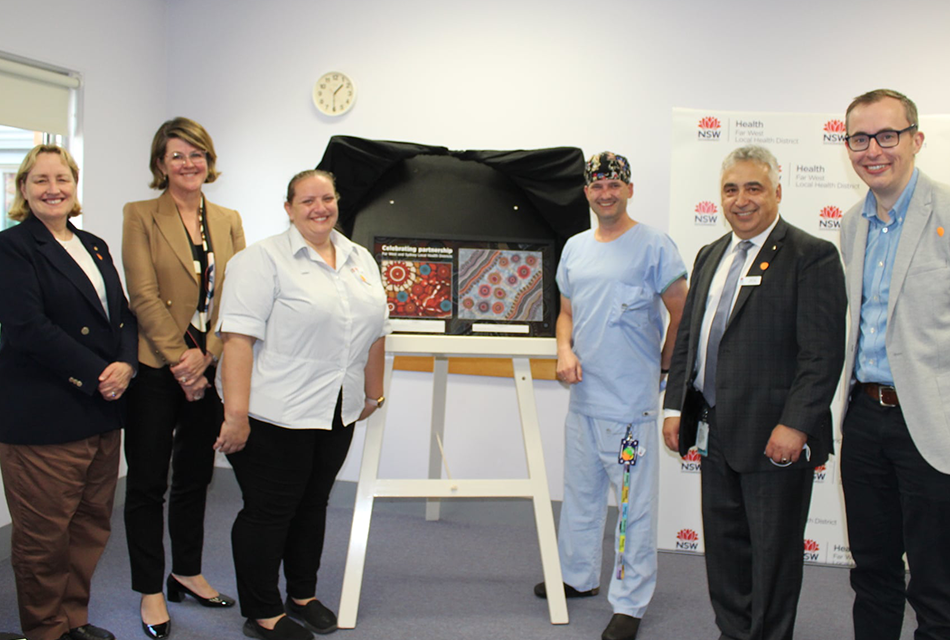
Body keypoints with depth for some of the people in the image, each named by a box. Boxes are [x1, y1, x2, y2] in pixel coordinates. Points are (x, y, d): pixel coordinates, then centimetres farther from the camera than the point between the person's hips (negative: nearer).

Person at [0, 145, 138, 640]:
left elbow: (123, 315, 12)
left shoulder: (95, 247, 16)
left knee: (91, 525, 14)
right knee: (42, 536, 5)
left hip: (103, 413, 7)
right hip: (43, 417, -7)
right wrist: (97, 374, -16)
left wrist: (125, 364, -8)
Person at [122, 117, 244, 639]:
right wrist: (179, 361, -14)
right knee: (148, 482, 5)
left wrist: (204, 355, -10)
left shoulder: (229, 221, 9)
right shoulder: (140, 216, -2)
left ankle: (187, 573, 31)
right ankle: (150, 591, 18)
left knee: (195, 478, 15)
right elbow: (144, 296, -10)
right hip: (156, 370, -3)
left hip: (210, 368, 4)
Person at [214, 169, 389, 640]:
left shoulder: (360, 260, 11)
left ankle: (303, 595, 34)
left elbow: (375, 332, 17)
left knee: (313, 505, 18)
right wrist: (236, 415, -22)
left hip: (337, 415, 6)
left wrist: (373, 394, 18)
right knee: (269, 512, 4)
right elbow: (238, 337, -17)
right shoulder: (264, 259, -10)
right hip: (275, 415, -6)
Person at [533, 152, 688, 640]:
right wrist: (564, 351, 1)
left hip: (632, 401, -6)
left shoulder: (654, 246, -7)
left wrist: (660, 365, -3)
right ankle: (578, 576, 36)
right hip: (582, 396, 7)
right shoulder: (575, 248, 12)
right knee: (580, 491, 19)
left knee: (635, 501, 0)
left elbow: (682, 313, -5)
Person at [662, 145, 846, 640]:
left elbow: (823, 353, -14)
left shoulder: (811, 256, -8)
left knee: (773, 552, 7)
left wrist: (794, 425, -20)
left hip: (775, 436, -7)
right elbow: (687, 337, 17)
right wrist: (676, 406, 11)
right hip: (718, 434, 7)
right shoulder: (710, 256, 14)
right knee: (724, 544, 16)